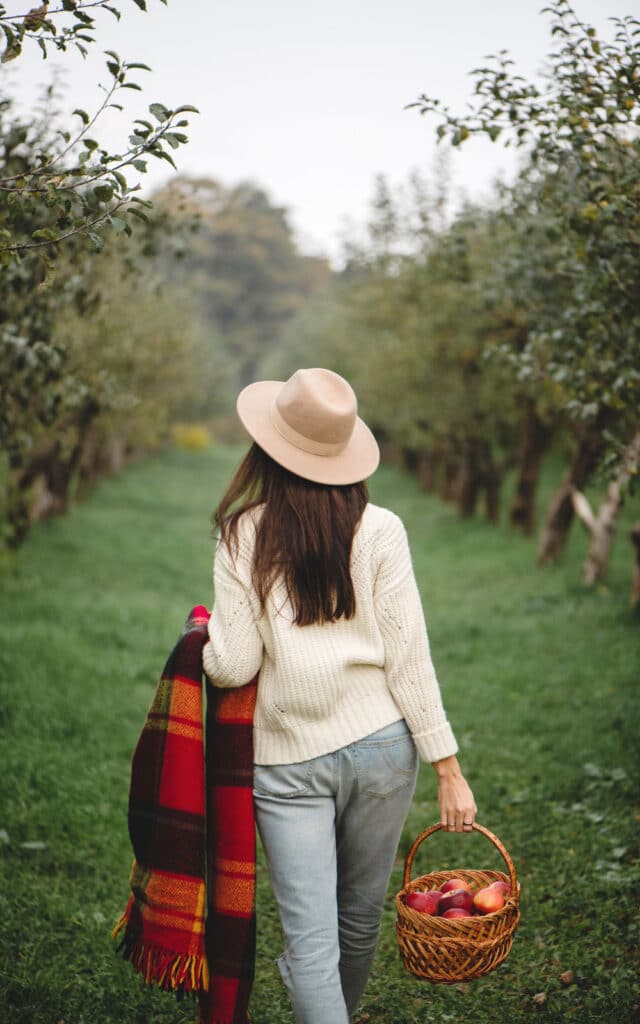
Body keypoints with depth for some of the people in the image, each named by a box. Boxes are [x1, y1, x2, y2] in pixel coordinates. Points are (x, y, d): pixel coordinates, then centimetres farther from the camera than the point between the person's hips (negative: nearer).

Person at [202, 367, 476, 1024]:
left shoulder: (241, 536, -6)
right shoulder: (378, 530, -6)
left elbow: (233, 667, -8)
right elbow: (408, 656, -8)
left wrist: (204, 634, 15)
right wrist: (448, 767, -2)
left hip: (287, 761, -2)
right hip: (379, 746, 2)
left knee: (310, 943, 3)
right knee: (361, 919, 21)